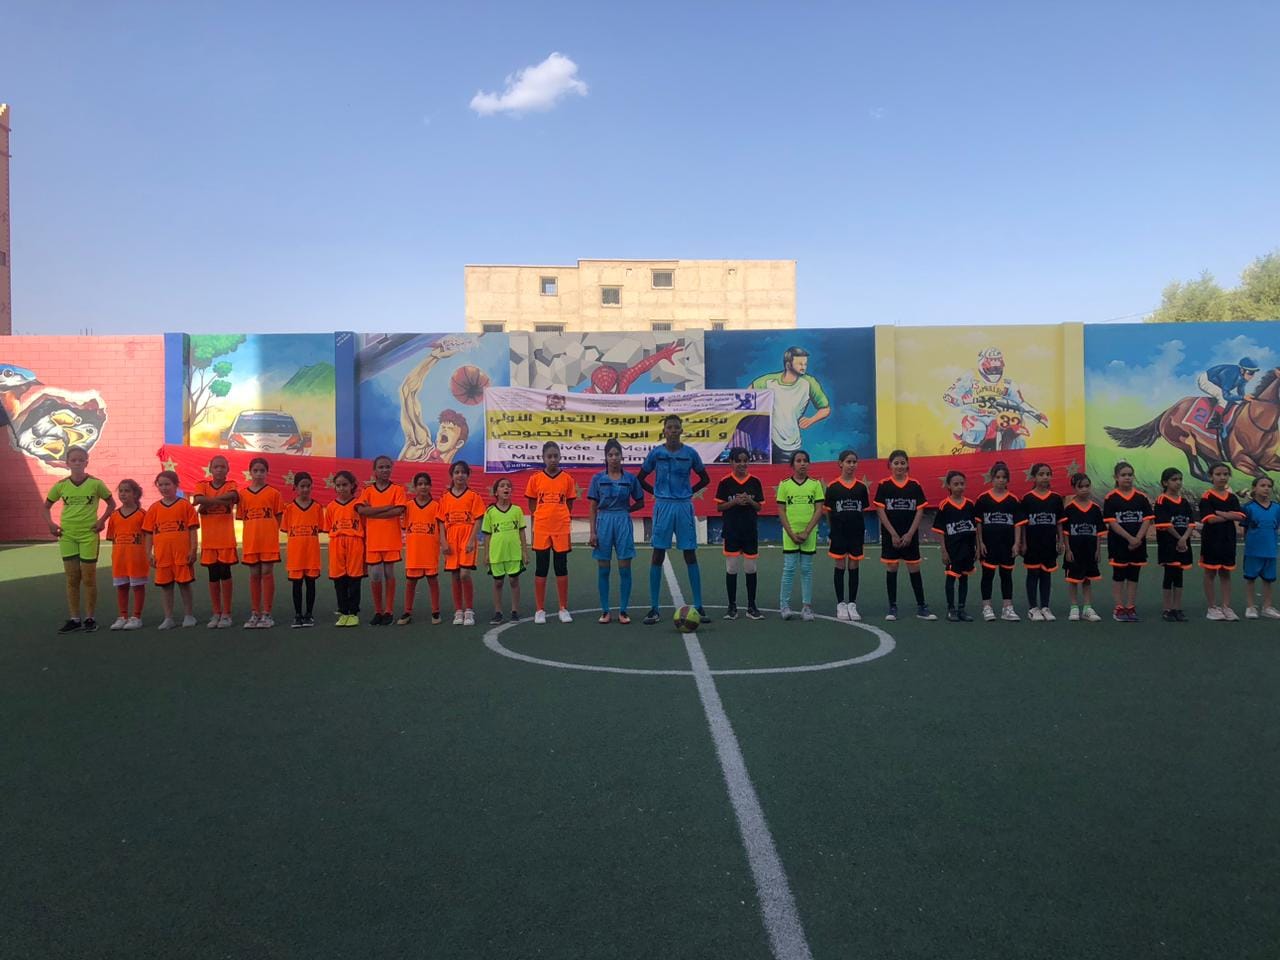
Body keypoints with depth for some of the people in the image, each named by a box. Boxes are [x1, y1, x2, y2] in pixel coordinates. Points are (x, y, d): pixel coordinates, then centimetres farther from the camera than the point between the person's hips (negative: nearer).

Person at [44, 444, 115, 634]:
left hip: (88, 535, -3)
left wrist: (102, 520, -7)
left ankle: (89, 619, 12)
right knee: (71, 579, 7)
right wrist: (51, 524, 1)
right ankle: (74, 619, 15)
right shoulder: (61, 485, 1)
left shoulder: (95, 484, -6)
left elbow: (111, 503, 5)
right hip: (67, 535, 3)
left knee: (89, 578, 2)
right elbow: (47, 506, 14)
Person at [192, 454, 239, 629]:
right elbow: (198, 499, -14)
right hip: (208, 539, 2)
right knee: (213, 575, 8)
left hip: (226, 539, -2)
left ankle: (226, 613, 8)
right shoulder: (202, 485, 6)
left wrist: (207, 502, -19)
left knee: (225, 573, -1)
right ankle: (216, 613, 18)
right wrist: (221, 500, -19)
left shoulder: (231, 485, 3)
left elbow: (232, 496, -20)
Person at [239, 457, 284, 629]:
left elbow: (278, 518, 3)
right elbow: (243, 519, 10)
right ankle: (255, 614, 16)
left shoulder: (273, 493, 0)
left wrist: (270, 533, -5)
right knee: (254, 575, 9)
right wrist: (254, 532, 0)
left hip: (269, 540, -3)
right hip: (250, 541, 3)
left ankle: (267, 614, 4)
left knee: (267, 573, -1)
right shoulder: (243, 494, 7)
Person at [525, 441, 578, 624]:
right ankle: (540, 610, 12)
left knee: (562, 569, 6)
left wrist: (560, 517, 3)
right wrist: (544, 517, 2)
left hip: (562, 529, 0)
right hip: (541, 530, 0)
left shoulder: (567, 479, 2)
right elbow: (532, 505, 8)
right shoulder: (535, 479, 1)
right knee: (541, 570, 5)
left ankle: (564, 609, 15)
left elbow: (569, 505, 10)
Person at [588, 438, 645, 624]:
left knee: (625, 568, 0)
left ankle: (623, 611, 8)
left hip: (623, 523, 0)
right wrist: (593, 533, -3)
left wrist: (624, 510, 1)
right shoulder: (598, 479, 3)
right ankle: (605, 611, 12)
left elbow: (640, 502, 14)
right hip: (603, 522, 0)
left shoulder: (630, 478, 3)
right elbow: (593, 508, 3)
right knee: (603, 569, 3)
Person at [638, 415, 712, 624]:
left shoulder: (690, 453, 2)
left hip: (684, 506, 1)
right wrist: (656, 492, 3)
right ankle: (654, 608, 5)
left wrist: (690, 492, 4)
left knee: (690, 556, 2)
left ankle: (698, 606, 8)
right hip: (663, 506, 0)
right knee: (658, 556, 0)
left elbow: (705, 479, 14)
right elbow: (640, 478, 10)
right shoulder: (656, 453, 1)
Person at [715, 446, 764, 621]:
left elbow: (759, 507, 6)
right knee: (731, 569, 2)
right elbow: (719, 507, -2)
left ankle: (751, 606, 14)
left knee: (751, 569, 5)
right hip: (732, 531, -2)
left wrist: (749, 501, -14)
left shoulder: (755, 482, 3)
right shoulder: (725, 482, -2)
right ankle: (732, 606, 11)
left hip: (751, 531, 2)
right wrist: (735, 502, -16)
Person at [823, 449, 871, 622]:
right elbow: (828, 511, 2)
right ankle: (841, 604, 11)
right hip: (839, 532, -2)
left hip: (856, 533, 2)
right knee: (840, 567, 3)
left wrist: (862, 528, 3)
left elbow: (864, 510, 9)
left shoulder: (861, 487, 2)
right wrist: (831, 529, 0)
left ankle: (852, 604, 14)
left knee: (854, 567, 6)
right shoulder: (832, 487, -3)